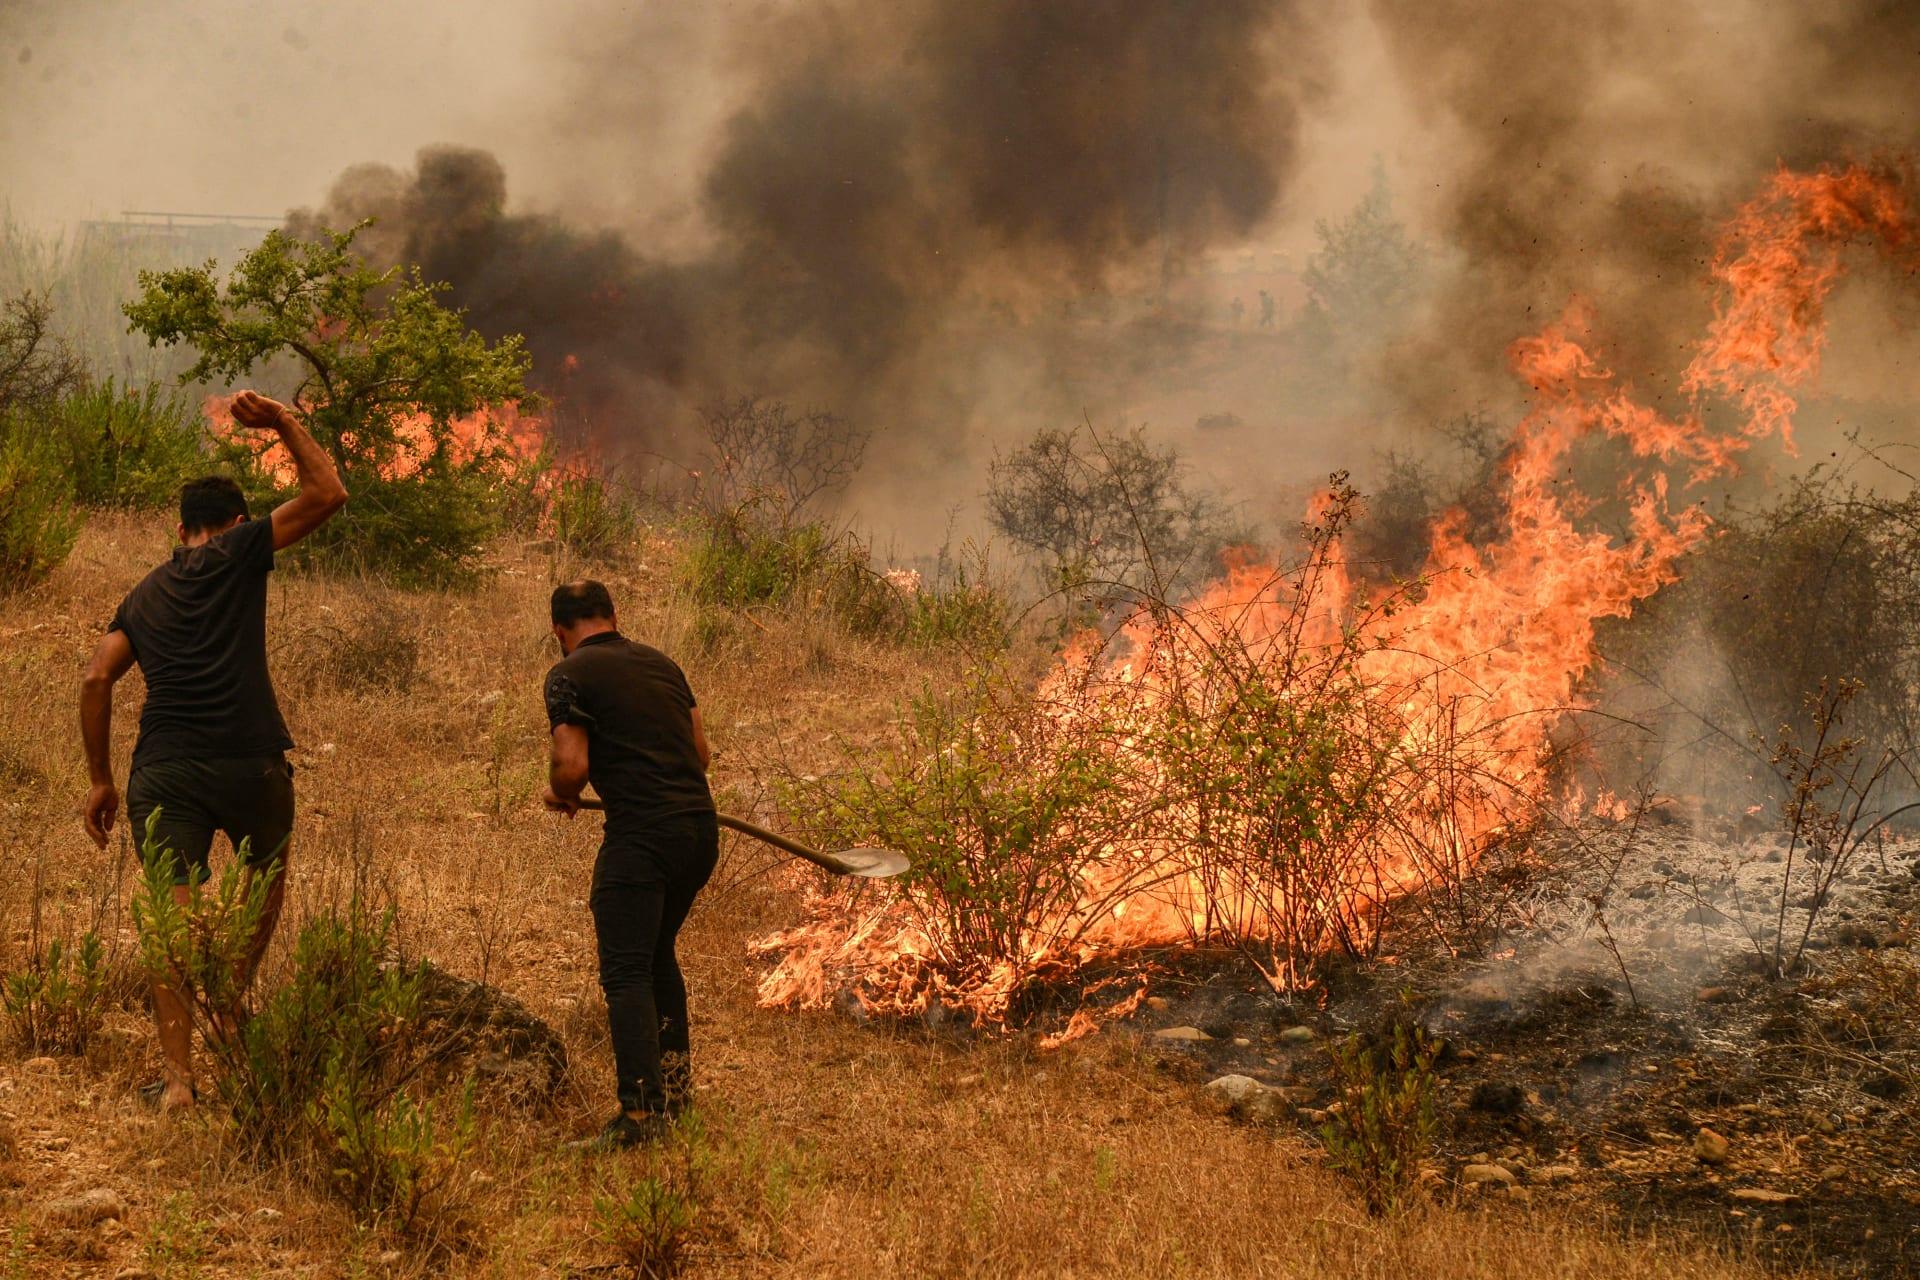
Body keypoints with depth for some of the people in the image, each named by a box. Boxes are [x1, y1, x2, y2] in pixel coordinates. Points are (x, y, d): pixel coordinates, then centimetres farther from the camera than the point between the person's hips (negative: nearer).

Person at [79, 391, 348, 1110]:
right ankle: (230, 1008, 27)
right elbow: (327, 495, 5)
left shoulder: (145, 594, 19)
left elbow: (96, 681, 9)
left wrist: (101, 779, 14)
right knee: (267, 881, 25)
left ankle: (178, 1074, -8)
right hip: (250, 764, -3)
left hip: (163, 773, 3)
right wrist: (284, 425, 16)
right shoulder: (238, 555, 6)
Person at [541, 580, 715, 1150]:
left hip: (640, 836, -7)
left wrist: (559, 794, 9)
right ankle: (675, 1081, 29)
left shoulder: (569, 676, -3)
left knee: (626, 972, -7)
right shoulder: (660, 662, 17)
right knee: (658, 952, 25)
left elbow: (573, 766, -12)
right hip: (701, 826, 7)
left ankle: (641, 1110, -16)